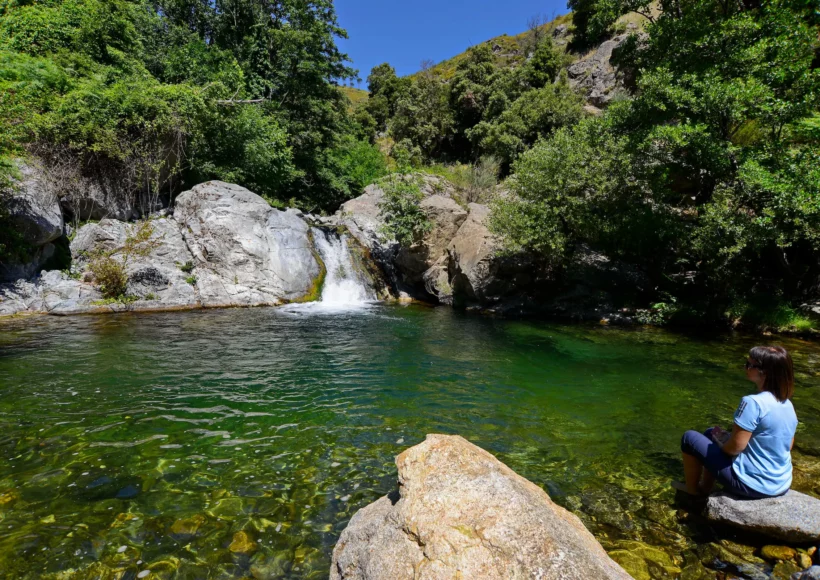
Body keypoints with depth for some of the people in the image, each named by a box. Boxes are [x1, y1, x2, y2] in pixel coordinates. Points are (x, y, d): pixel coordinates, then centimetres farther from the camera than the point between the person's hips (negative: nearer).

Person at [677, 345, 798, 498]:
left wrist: (721, 441, -2)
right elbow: (788, 445, 12)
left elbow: (734, 448, -25)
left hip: (750, 483, -8)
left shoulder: (753, 402, -26)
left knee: (689, 438, 7)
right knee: (711, 433, 23)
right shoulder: (788, 404, 0)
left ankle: (692, 490, 24)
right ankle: (705, 487, 34)